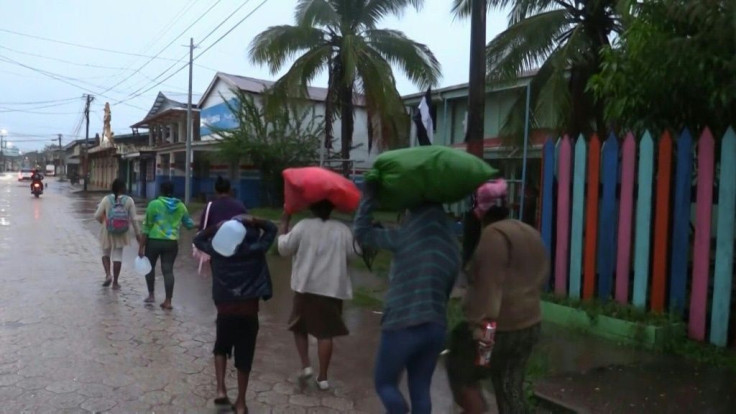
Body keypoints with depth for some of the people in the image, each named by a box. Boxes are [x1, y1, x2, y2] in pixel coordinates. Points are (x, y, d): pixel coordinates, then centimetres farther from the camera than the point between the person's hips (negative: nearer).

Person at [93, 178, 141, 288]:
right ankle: (115, 282, 12)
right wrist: (137, 233, 4)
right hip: (121, 233, 0)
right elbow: (133, 219, -6)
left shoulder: (106, 199, -9)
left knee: (106, 253, 20)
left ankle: (108, 275, 1)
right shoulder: (129, 200, -8)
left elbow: (97, 216, -6)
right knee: (118, 255, 8)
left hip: (108, 232, 0)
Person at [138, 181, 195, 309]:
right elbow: (189, 224, 12)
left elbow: (147, 227, -6)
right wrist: (196, 225, 36)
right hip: (172, 243, 2)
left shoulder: (154, 204, -6)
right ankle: (168, 301, 3)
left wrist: (141, 246, -2)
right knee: (168, 270, 5)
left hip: (154, 241, -2)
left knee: (150, 266, 20)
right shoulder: (180, 206, 3)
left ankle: (151, 295, 24)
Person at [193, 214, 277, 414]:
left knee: (221, 348, 26)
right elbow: (271, 228, 13)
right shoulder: (257, 249, -1)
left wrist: (216, 227, 7)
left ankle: (221, 390, 14)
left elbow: (198, 240, 19)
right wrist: (253, 221, -2)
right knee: (244, 356, 9)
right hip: (249, 311, -1)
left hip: (225, 310, 1)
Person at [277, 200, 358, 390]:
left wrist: (284, 224, 10)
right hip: (333, 289, 1)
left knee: (299, 327, 19)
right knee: (326, 332, 8)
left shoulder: (303, 226, -7)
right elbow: (353, 254, 8)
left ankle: (306, 365, 7)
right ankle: (323, 377, 12)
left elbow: (284, 248, -1)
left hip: (306, 287, -1)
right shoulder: (343, 230, -2)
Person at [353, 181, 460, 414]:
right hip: (436, 327, 6)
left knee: (384, 382, 13)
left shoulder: (407, 235, -9)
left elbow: (362, 233, -2)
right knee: (420, 390, 16)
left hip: (403, 325, -6)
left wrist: (369, 196, 4)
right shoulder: (452, 248, 9)